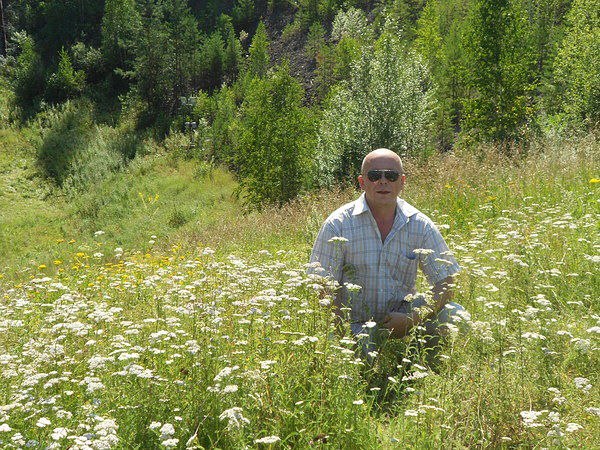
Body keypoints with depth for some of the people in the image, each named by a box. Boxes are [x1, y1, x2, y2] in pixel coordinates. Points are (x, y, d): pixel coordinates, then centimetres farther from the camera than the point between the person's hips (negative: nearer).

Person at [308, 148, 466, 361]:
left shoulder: (420, 226, -1)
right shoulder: (338, 224, -8)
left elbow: (445, 283, -2)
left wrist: (412, 319, -18)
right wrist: (350, 331, -20)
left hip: (402, 317, 3)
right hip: (354, 324, -2)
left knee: (454, 315, -20)